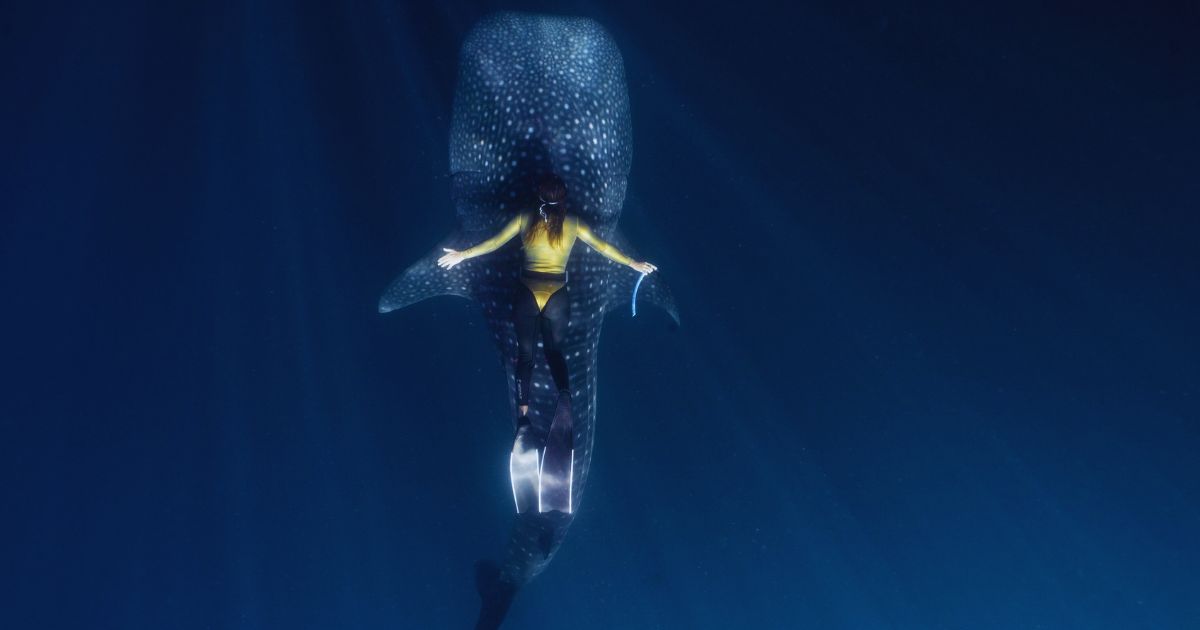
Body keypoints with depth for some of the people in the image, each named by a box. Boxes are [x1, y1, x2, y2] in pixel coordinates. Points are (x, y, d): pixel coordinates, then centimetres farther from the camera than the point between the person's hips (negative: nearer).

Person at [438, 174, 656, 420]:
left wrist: (463, 255, 14)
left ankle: (523, 410, 3)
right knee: (554, 350, 15)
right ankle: (565, 397, -12)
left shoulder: (525, 218, 1)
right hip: (557, 295, 1)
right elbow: (601, 246, 8)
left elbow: (495, 242, 3)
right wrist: (634, 264, 20)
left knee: (525, 352, 10)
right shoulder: (573, 223, 2)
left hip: (526, 293, 0)